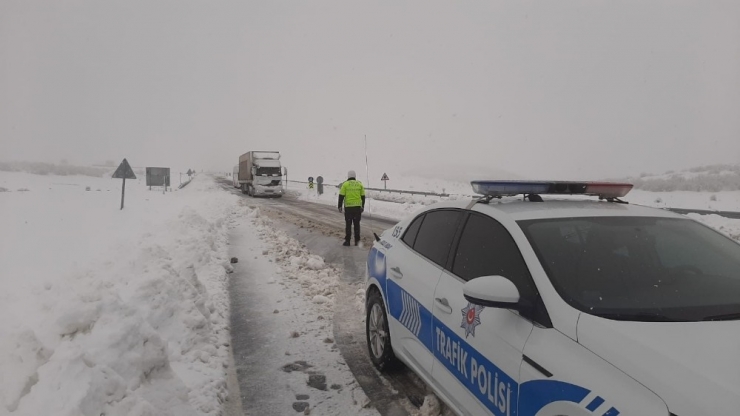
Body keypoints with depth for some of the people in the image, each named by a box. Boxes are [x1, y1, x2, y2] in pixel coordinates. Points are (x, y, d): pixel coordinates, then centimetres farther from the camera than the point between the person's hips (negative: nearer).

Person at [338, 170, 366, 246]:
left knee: (348, 224, 4)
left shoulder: (345, 184, -2)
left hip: (348, 207, -2)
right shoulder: (359, 184, 6)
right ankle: (357, 241, 10)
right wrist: (362, 206, 17)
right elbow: (363, 196, 9)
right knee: (357, 224, 9)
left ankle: (347, 241, 5)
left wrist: (339, 206, 3)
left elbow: (341, 196, -4)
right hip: (357, 207, 2)